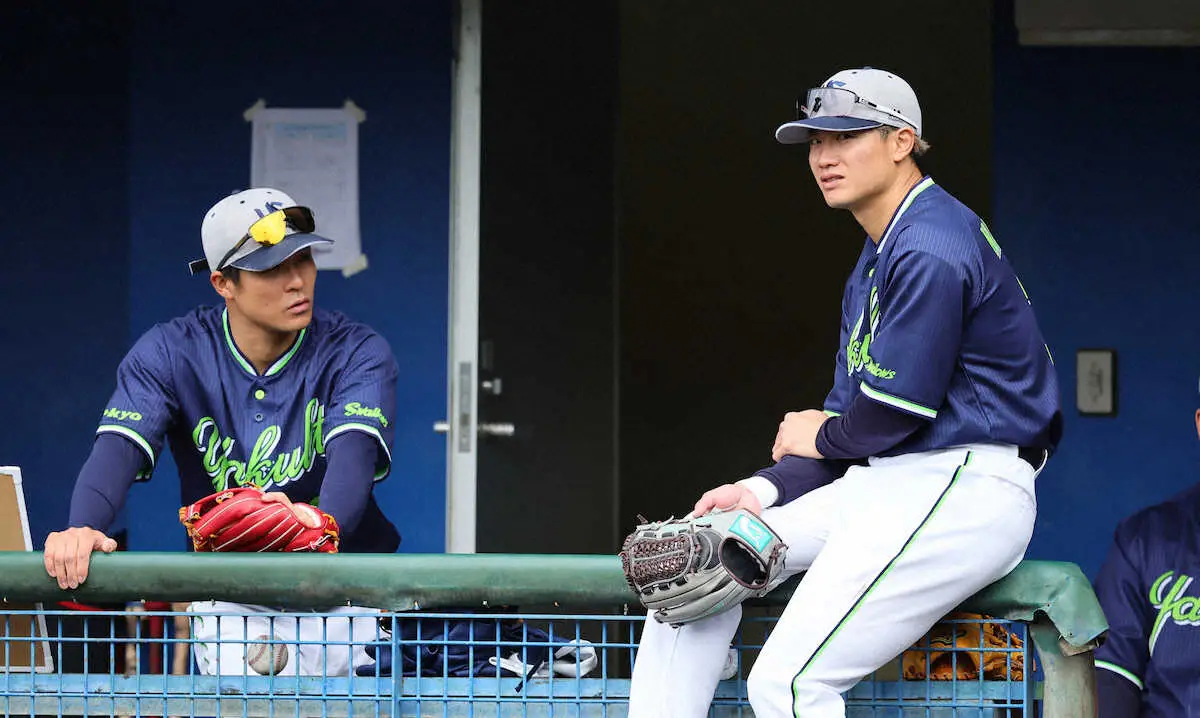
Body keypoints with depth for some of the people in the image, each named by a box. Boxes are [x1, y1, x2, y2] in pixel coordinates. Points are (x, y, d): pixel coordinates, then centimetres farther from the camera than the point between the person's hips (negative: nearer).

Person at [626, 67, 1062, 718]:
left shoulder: (932, 249, -15)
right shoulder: (876, 260, 19)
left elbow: (891, 415, -16)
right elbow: (849, 409, 18)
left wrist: (819, 436, 5)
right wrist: (767, 489, 2)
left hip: (963, 489, -11)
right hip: (879, 484, 11)